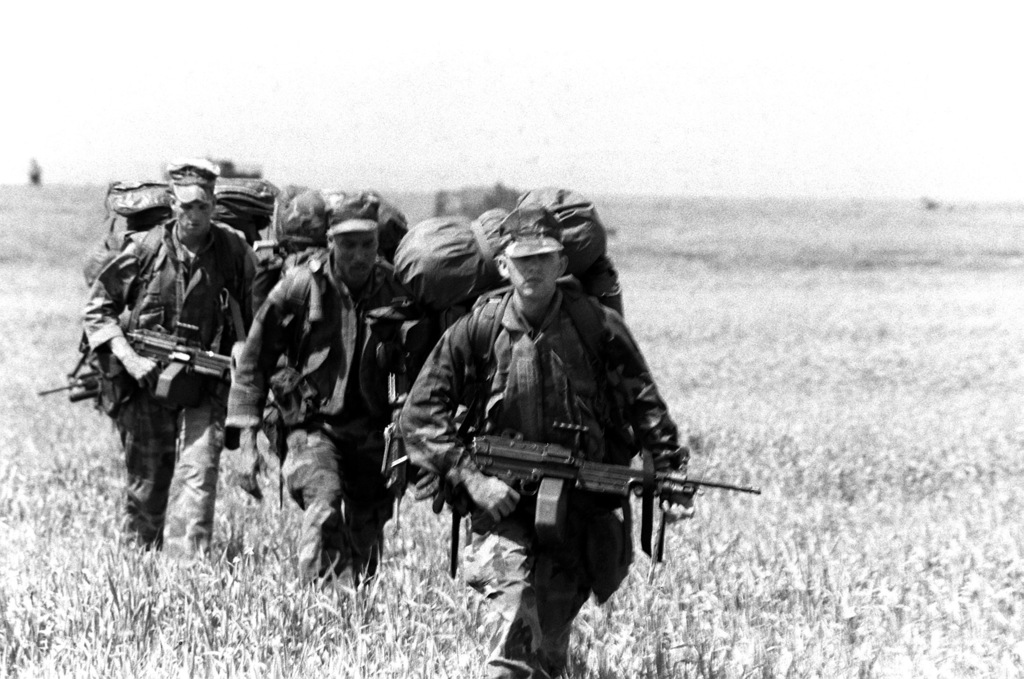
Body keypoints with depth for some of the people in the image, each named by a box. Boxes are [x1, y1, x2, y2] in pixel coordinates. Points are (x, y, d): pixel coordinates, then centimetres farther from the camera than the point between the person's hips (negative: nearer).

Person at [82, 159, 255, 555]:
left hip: (205, 388, -1)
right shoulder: (145, 250, -5)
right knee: (146, 484, 10)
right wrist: (128, 357, -11)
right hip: (147, 384, 1)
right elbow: (96, 309, 1)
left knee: (198, 477, -15)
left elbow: (254, 320, 8)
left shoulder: (234, 252, -3)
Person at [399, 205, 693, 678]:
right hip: (503, 501, -1)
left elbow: (645, 408, 4)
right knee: (515, 613, -24)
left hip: (581, 509, 2)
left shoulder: (598, 327, -3)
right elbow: (419, 413, -3)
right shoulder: (476, 331, -4)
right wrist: (469, 478, -12)